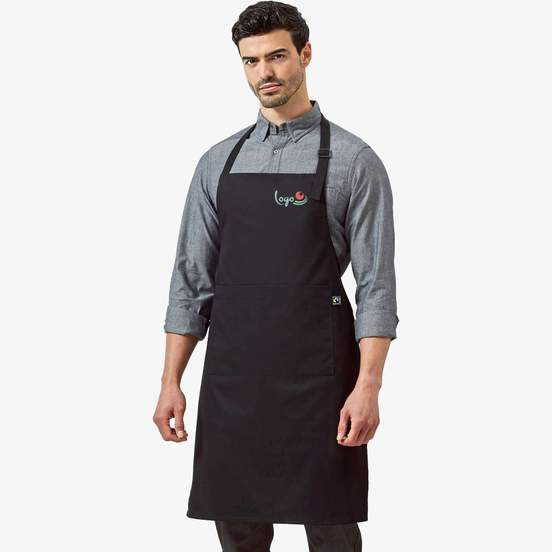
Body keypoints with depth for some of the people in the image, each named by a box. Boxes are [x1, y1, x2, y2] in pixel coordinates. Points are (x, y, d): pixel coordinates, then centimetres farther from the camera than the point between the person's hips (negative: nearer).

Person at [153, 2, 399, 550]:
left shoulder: (353, 161, -2)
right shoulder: (218, 162, 10)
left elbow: (376, 284, -6)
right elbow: (191, 278, 10)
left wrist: (368, 386, -15)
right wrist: (171, 382, 4)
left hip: (318, 380, -3)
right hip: (232, 381, 4)